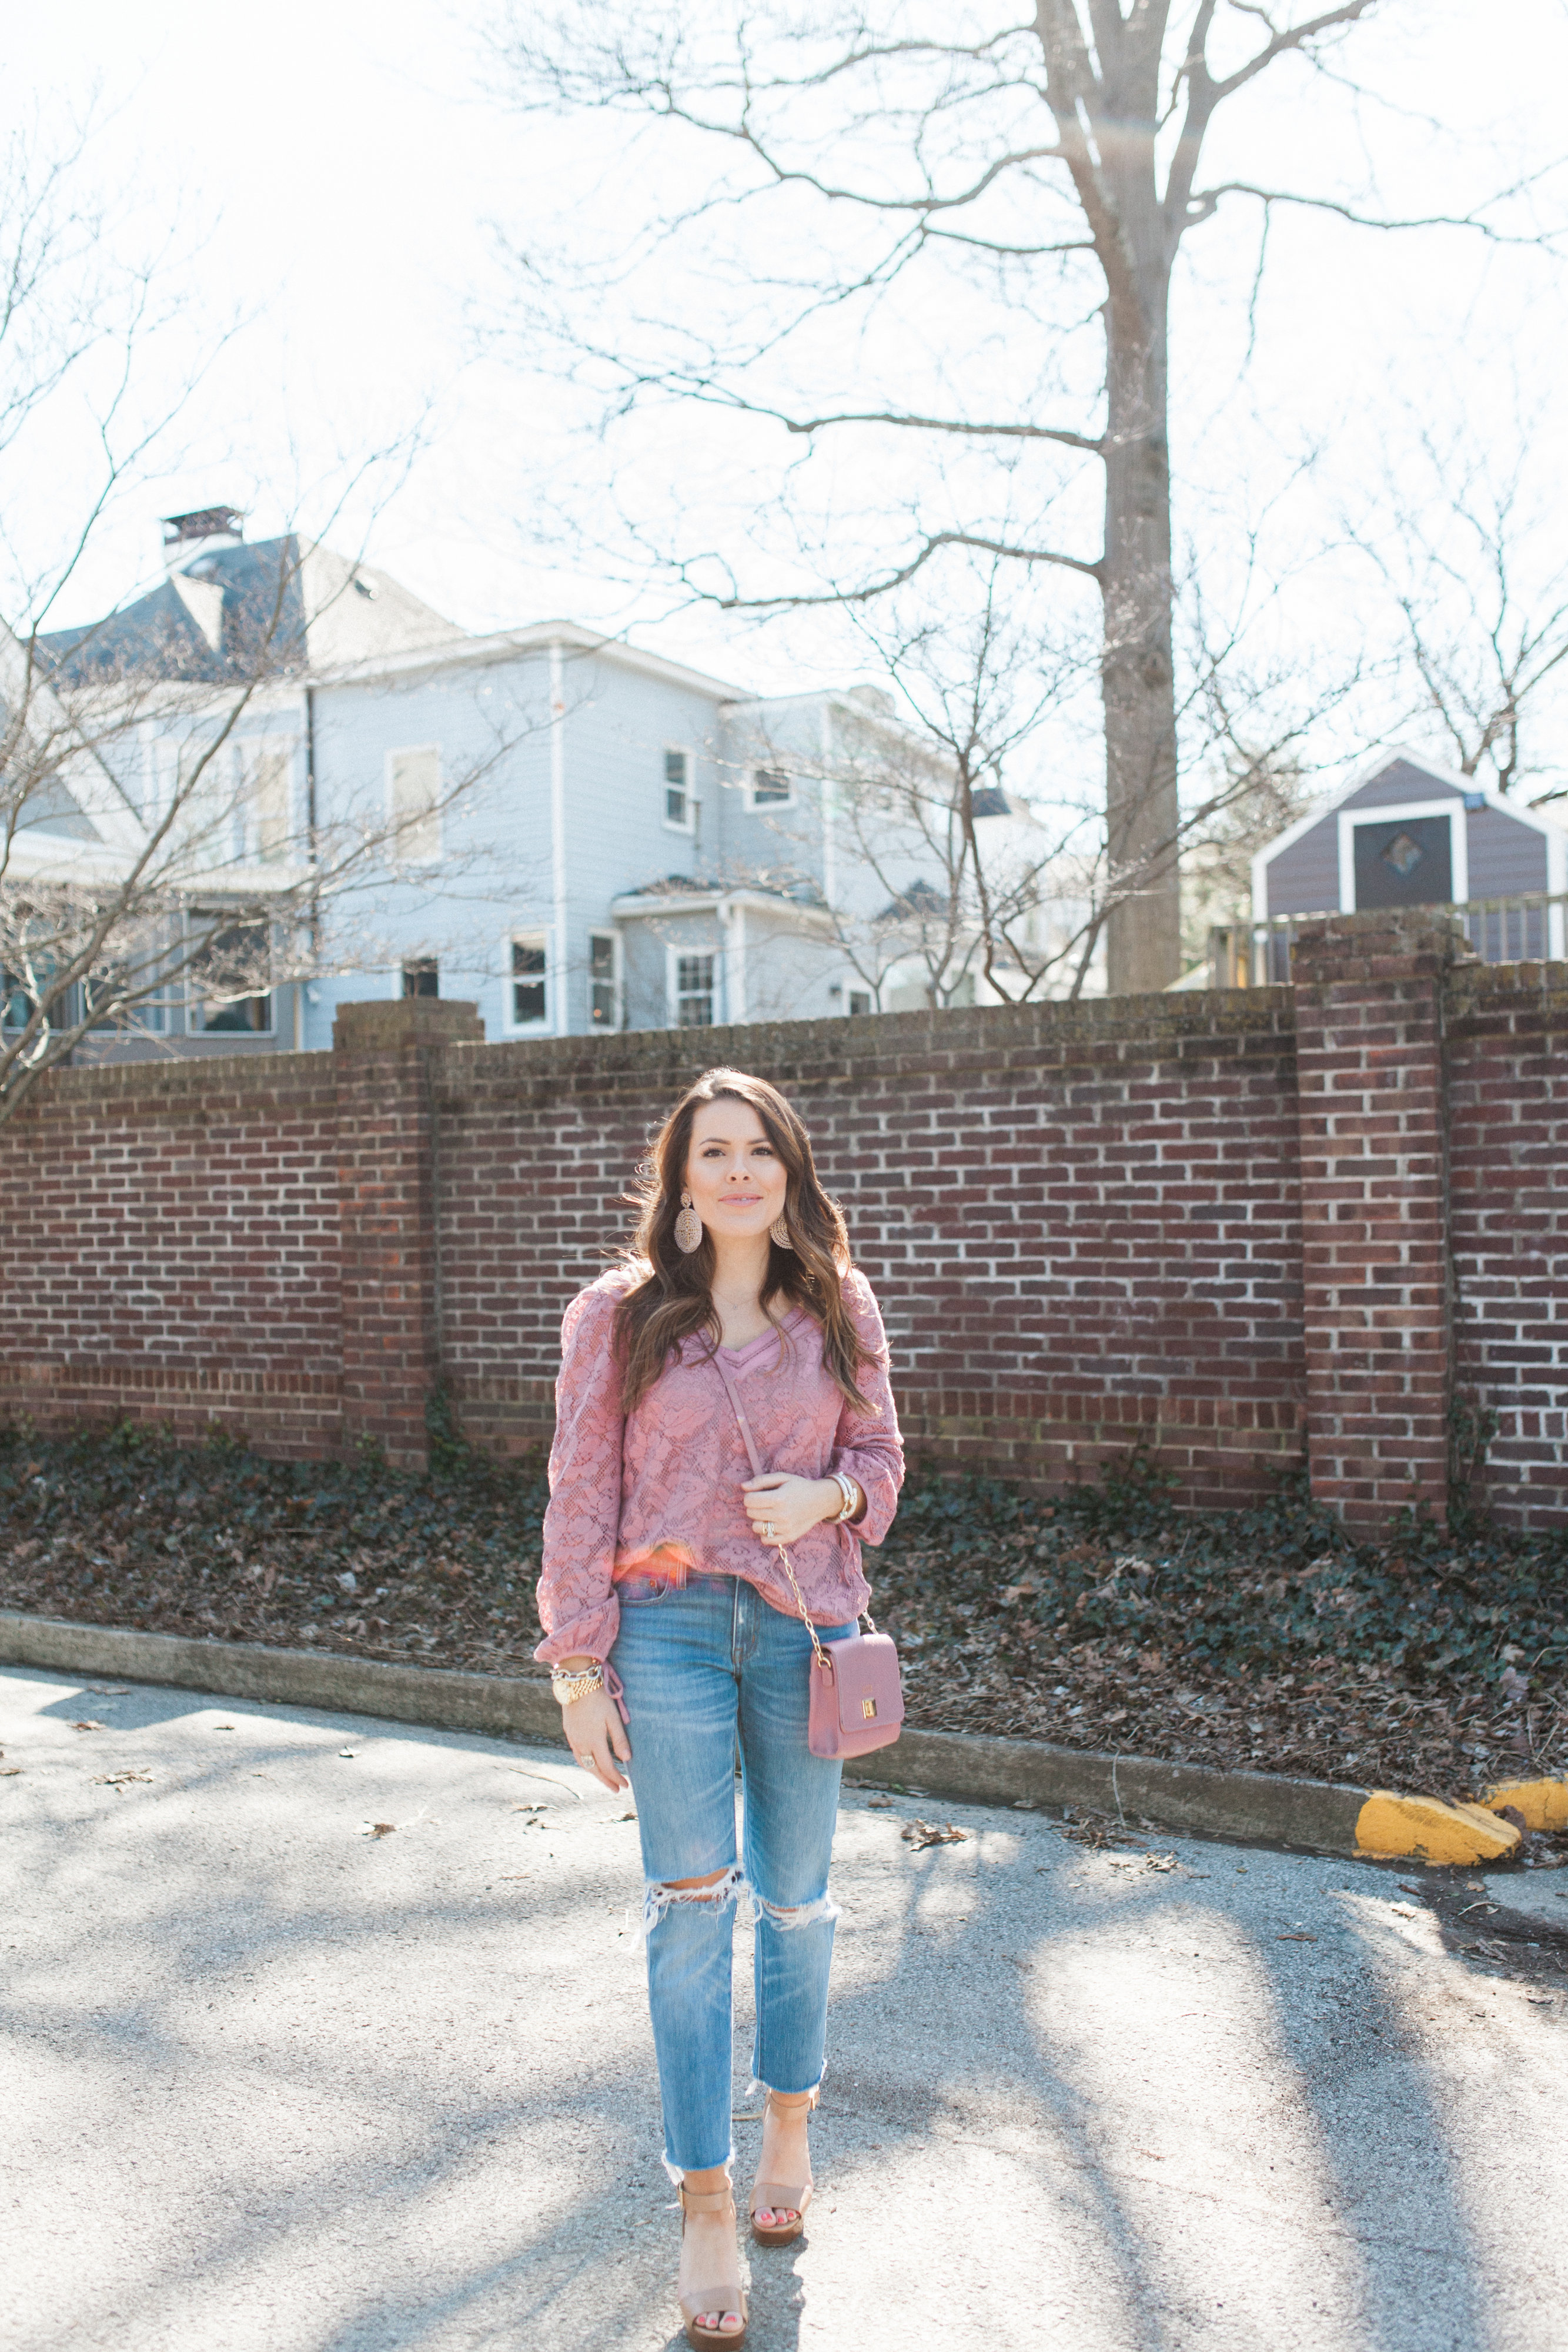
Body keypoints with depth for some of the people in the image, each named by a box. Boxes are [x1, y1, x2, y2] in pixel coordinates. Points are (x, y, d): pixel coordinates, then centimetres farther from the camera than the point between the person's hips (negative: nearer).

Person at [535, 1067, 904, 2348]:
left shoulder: (841, 1307, 2)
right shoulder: (617, 1315, -3)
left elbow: (883, 1456, 10)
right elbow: (581, 1498, -2)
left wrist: (827, 1495, -13)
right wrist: (579, 1669, -4)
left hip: (806, 1624, 2)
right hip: (668, 1628, -2)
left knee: (796, 1896, 16)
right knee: (690, 1907, 2)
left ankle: (791, 2119, 41)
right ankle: (706, 2203, 17)